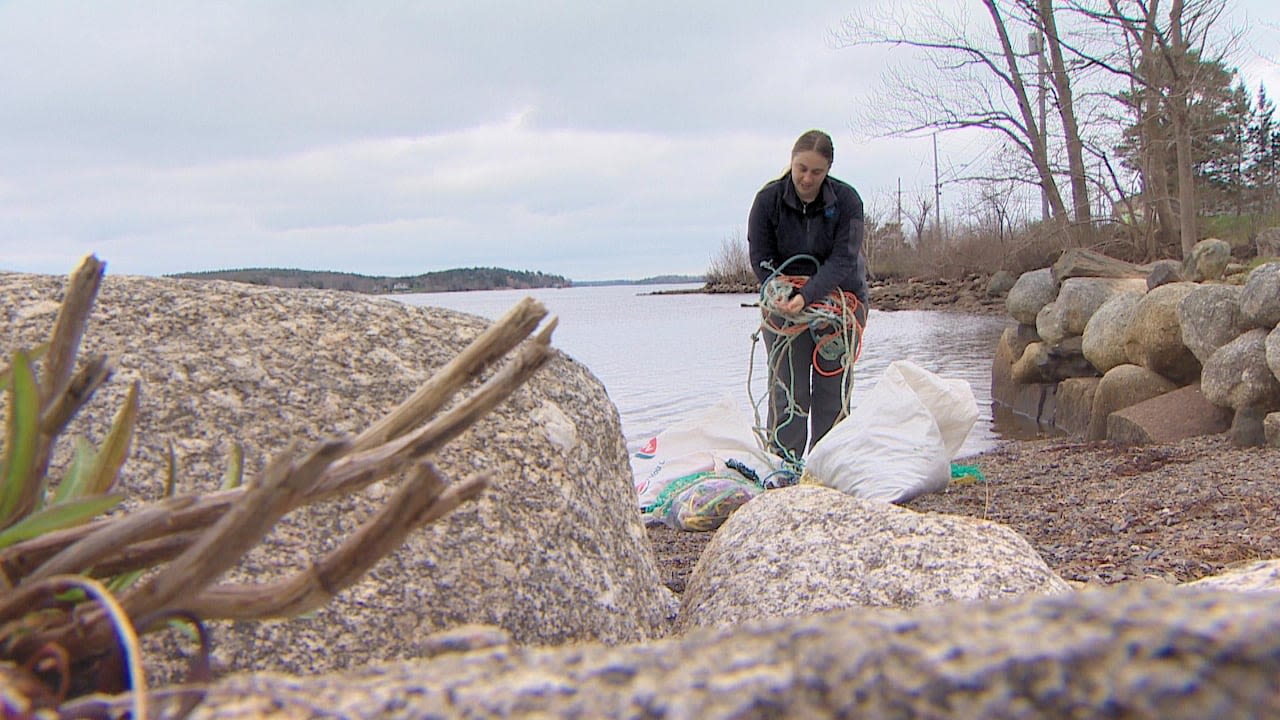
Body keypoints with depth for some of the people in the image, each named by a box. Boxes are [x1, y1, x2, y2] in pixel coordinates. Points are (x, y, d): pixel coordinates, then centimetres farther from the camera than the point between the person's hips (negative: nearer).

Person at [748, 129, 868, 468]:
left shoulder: (846, 200, -9)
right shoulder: (768, 199, -7)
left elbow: (843, 260, -16)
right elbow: (760, 258, -3)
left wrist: (807, 296, -29)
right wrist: (783, 295, -18)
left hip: (839, 298, 0)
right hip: (784, 302, 0)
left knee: (833, 386, -1)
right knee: (788, 388, -6)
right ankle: (784, 463, -1)